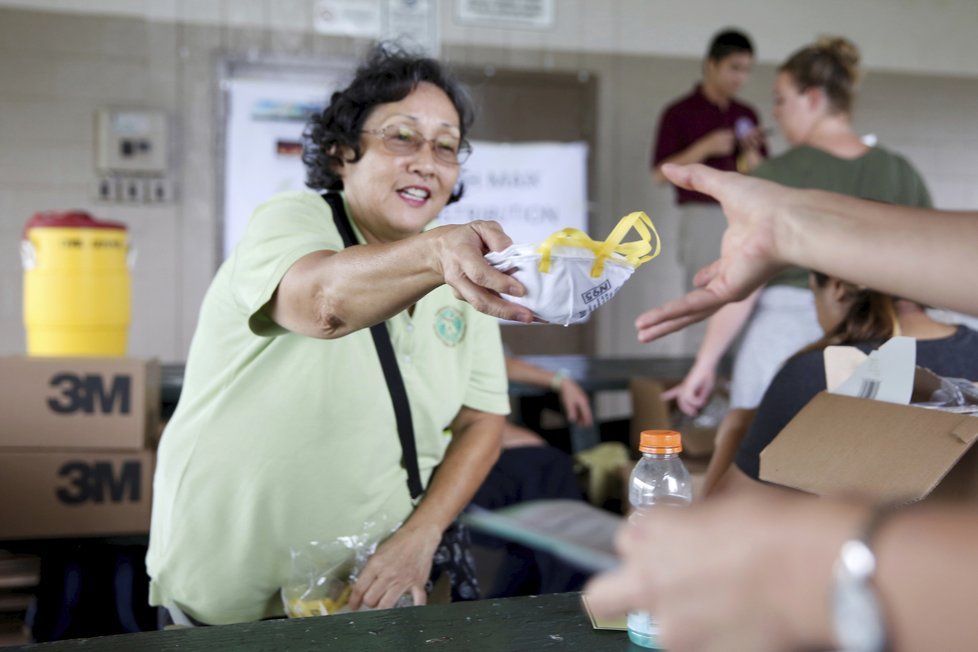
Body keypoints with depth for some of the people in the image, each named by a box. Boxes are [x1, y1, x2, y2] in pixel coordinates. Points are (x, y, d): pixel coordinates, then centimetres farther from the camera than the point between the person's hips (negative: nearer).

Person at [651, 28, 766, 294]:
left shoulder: (747, 115, 13)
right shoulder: (679, 113, -1)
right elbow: (660, 174, -7)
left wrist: (750, 150, -8)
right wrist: (705, 148, -16)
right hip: (702, 216, -5)